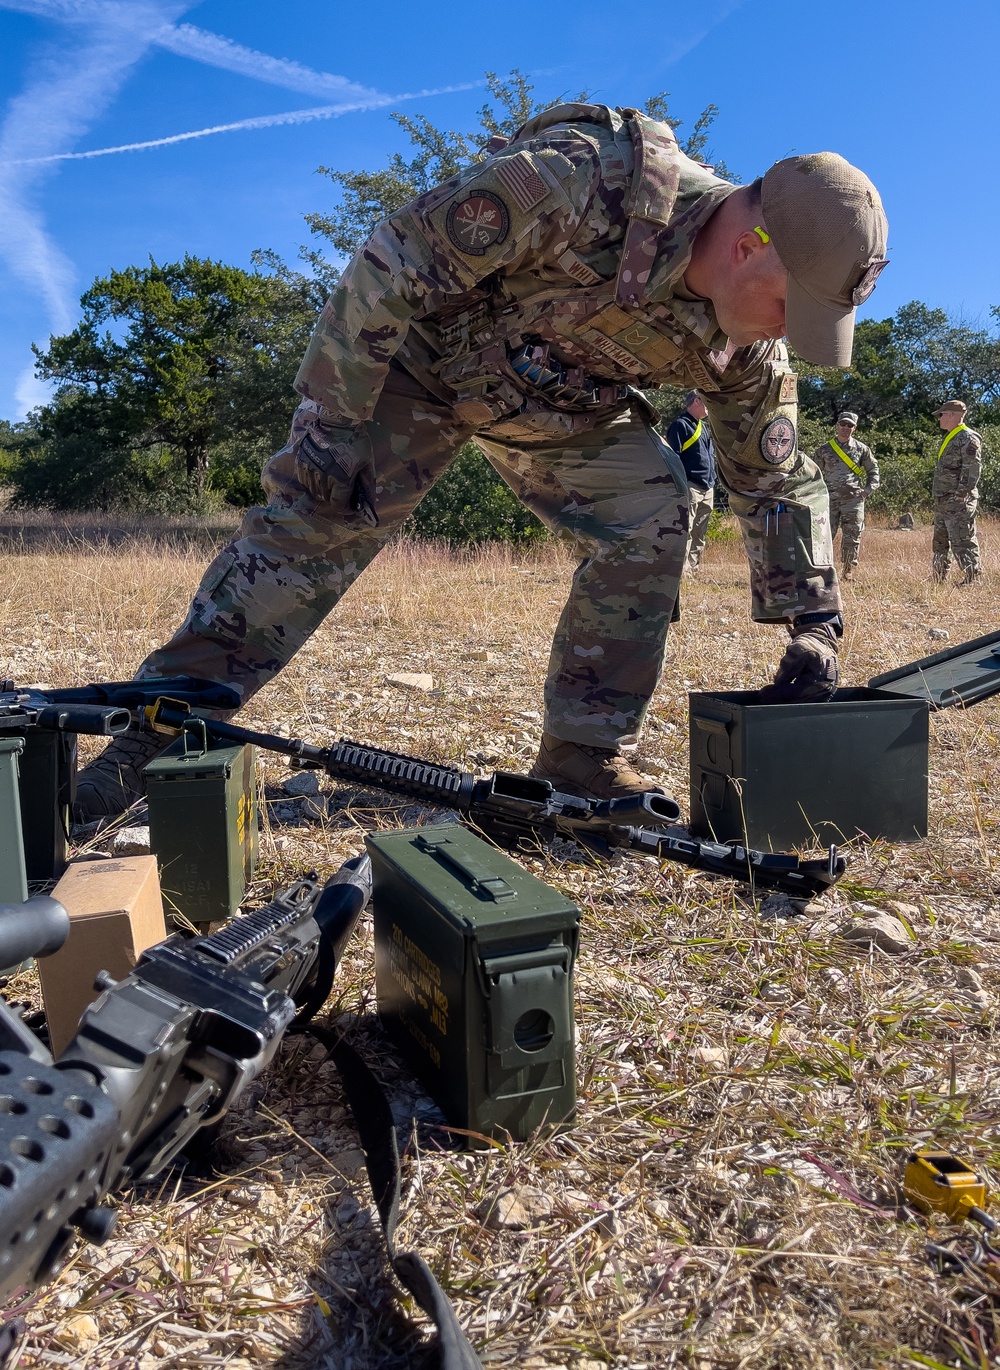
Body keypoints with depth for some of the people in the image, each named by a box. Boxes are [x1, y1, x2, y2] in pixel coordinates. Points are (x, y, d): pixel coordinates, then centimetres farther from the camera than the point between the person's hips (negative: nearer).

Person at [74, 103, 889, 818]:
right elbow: (392, 263, -29)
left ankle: (584, 755, -3)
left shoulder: (745, 346, -15)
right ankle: (156, 731, -8)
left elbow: (777, 483, -3)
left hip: (564, 406, 5)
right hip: (425, 353, -5)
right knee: (313, 519, -16)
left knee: (652, 516, -12)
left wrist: (814, 619, -5)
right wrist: (330, 420, -26)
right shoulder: (582, 183, -35)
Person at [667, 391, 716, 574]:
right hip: (690, 487, -9)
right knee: (685, 532, -12)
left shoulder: (705, 427, 22)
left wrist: (712, 482, 19)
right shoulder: (680, 425, -6)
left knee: (700, 535, 10)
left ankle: (693, 569, 16)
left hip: (707, 489, 9)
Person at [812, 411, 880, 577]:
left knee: (852, 538, 0)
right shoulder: (824, 450, 7)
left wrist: (869, 489, 5)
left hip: (854, 498, 1)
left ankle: (848, 573, 10)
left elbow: (873, 469, 18)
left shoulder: (862, 449, 10)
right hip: (830, 499, -1)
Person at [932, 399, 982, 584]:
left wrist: (961, 494, -23)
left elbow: (972, 469, -19)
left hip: (958, 502, -10)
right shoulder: (949, 438, 19)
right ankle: (939, 580, 22)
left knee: (962, 542, -11)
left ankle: (972, 578, -7)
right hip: (942, 501, 10)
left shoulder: (968, 438, -12)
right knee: (940, 542, 14)